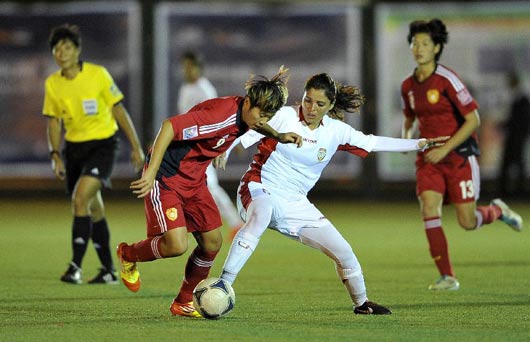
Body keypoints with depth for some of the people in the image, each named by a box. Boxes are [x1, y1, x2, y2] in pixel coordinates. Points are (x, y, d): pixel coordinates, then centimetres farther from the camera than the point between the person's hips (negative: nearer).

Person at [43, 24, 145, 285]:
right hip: (74, 147, 5)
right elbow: (54, 121, 10)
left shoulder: (98, 74, -11)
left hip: (102, 144, -5)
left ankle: (75, 267, -23)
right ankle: (108, 271, 21)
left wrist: (135, 146, -3)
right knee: (93, 208, 10)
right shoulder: (52, 84, 0)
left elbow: (119, 111, -4)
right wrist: (55, 155, -2)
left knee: (80, 199, -23)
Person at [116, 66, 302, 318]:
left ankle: (183, 303, 23)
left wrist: (278, 136, 8)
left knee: (212, 242, 5)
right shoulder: (220, 115, -30)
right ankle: (128, 255, 13)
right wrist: (151, 173, -34)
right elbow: (169, 126, -33)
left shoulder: (245, 113, -2)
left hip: (194, 179, 9)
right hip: (167, 175, -9)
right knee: (176, 245, -18)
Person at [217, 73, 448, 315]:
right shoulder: (284, 116, -10)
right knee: (261, 215, -42)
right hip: (259, 189, -5)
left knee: (343, 252, 3)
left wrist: (418, 144, 10)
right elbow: (245, 133, -13)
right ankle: (222, 285, -43)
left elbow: (373, 143, 12)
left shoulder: (336, 131, 4)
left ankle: (361, 303, 31)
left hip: (295, 204, 5)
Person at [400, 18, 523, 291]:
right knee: (429, 209, -16)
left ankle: (497, 211, 32)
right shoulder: (408, 86, 4)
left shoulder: (447, 80, -15)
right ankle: (447, 277, -9)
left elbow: (473, 119, -15)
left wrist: (445, 148, -20)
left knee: (467, 222, -4)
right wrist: (406, 135, -1)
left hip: (459, 156, -5)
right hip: (429, 158, 5)